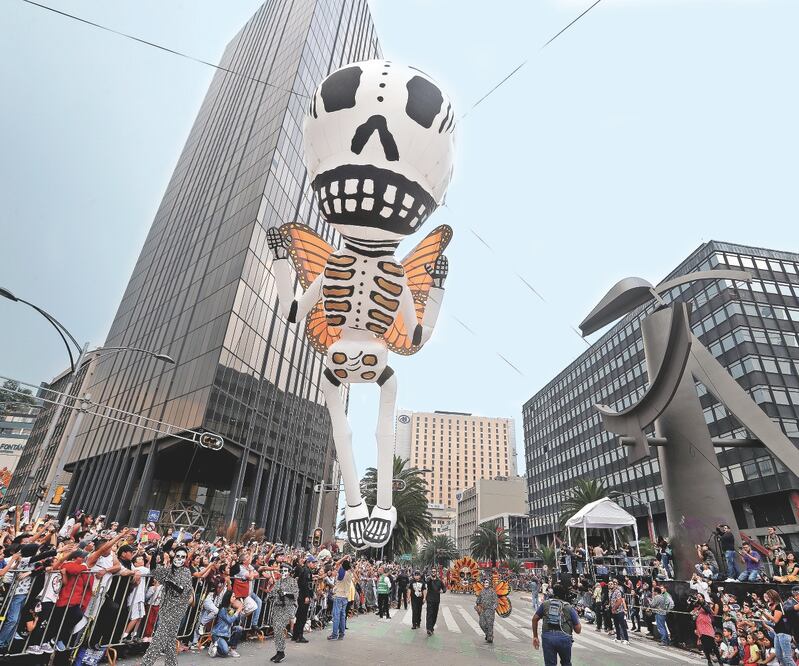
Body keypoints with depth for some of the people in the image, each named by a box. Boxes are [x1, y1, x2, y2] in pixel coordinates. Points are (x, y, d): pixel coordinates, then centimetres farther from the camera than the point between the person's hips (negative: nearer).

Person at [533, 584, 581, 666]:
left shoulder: (545, 604, 13)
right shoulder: (569, 608, 8)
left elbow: (535, 619, 11)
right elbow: (578, 630, 8)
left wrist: (535, 636, 19)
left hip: (547, 637, 0)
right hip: (564, 638, 0)